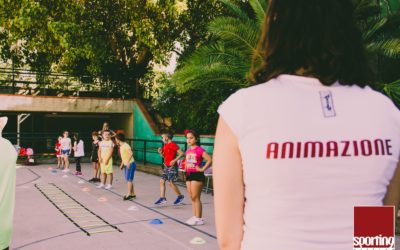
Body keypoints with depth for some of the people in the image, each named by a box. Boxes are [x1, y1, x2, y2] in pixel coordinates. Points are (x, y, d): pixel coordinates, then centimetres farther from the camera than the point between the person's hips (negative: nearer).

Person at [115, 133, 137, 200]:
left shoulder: (125, 145, -16)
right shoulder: (121, 146, 13)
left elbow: (131, 153, -29)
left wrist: (128, 162, -34)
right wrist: (122, 164, 22)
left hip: (130, 164, -10)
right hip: (126, 165, 10)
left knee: (129, 179, -7)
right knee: (128, 179, 11)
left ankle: (129, 194, -4)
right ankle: (132, 194, 18)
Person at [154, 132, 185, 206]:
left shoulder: (173, 145, -14)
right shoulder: (165, 145, 12)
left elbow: (181, 153, -19)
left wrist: (174, 160, -23)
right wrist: (160, 152, 2)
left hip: (172, 167, -9)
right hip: (166, 167, 9)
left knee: (171, 183, -8)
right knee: (162, 181, 4)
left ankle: (180, 196, 10)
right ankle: (162, 198, 9)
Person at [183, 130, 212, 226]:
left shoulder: (199, 150, -13)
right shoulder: (188, 150, 11)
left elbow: (209, 160, -21)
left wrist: (202, 169, -17)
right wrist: (186, 168, 15)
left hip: (197, 175, -8)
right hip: (189, 175, 8)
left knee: (196, 197, -4)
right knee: (192, 197, 12)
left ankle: (199, 218, 4)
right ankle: (194, 216, 20)